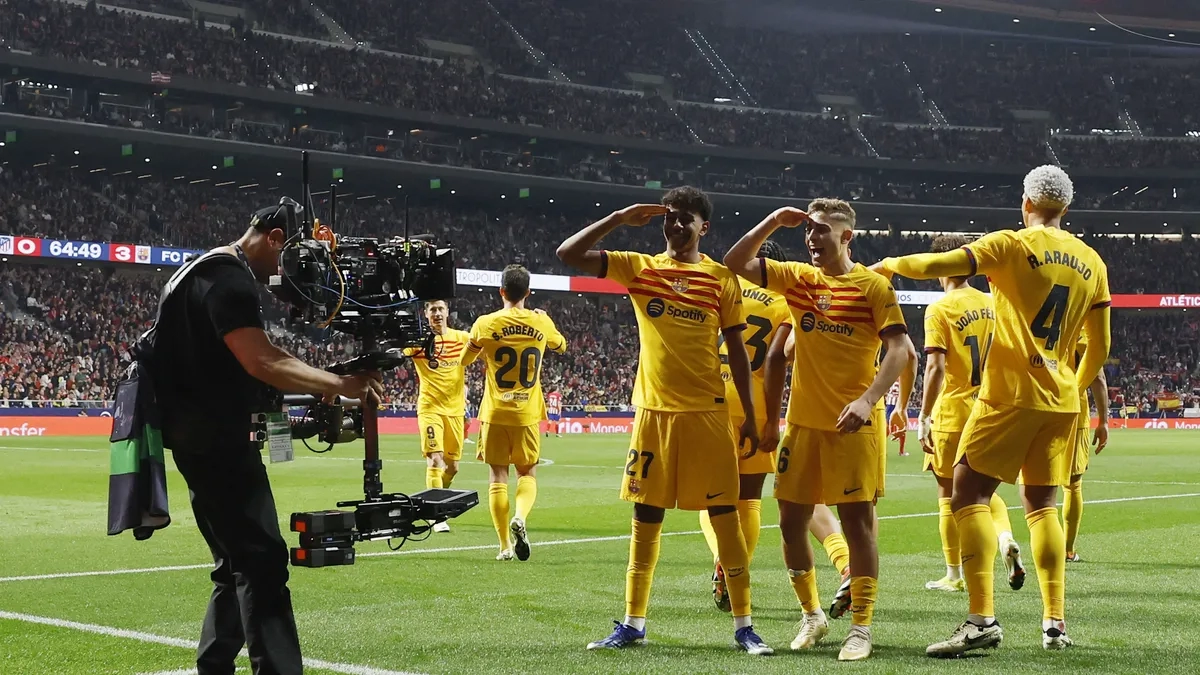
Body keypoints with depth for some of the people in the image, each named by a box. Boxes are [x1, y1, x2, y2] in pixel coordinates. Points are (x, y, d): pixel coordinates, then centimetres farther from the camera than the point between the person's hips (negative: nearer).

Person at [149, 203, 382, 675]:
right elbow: (261, 362, -25)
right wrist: (342, 385, -24)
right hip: (217, 441, -11)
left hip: (206, 440, 11)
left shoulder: (209, 273, 19)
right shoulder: (229, 277, -14)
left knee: (238, 566, 16)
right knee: (263, 562, -15)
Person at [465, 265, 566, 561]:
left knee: (497, 476, 5)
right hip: (527, 413, 1)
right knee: (528, 473, 13)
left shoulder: (486, 323, -6)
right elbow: (561, 346, 22)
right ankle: (520, 517, -16)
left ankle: (505, 545, 3)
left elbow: (466, 358, 10)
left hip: (495, 413, -1)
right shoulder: (541, 323, -1)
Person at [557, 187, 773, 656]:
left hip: (708, 412, -1)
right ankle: (633, 624, 16)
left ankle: (743, 626, 6)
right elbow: (568, 254, -2)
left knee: (724, 516, -1)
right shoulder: (639, 268, 5)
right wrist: (620, 218, -5)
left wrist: (750, 416, 3)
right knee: (646, 517, 7)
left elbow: (736, 350, 6)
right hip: (654, 410, 1)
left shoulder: (722, 278, 3)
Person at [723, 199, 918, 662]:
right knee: (791, 522, 7)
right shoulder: (798, 278, 8)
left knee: (857, 520, -5)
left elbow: (900, 350, -11)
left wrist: (868, 399, -23)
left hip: (853, 424, -5)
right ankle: (812, 615, 24)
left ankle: (861, 627, 3)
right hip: (803, 420, 5)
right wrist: (773, 222, -3)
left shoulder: (873, 286, -5)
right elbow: (735, 263, 7)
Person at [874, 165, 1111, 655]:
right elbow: (1100, 347, 13)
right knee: (1042, 504, 15)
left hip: (1011, 394, -6)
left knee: (969, 495, -3)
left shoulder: (1012, 245, -6)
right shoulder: (1091, 263, 10)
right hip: (1062, 403, 6)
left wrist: (887, 264, 4)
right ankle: (1055, 623, 11)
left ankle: (982, 619, -15)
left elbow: (933, 266, -15)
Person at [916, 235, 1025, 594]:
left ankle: (954, 575, 11)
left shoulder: (940, 309, -11)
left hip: (952, 413, -5)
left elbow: (936, 367, -18)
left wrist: (924, 419, -14)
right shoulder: (992, 305, 7)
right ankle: (1006, 539, -7)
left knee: (949, 494, 6)